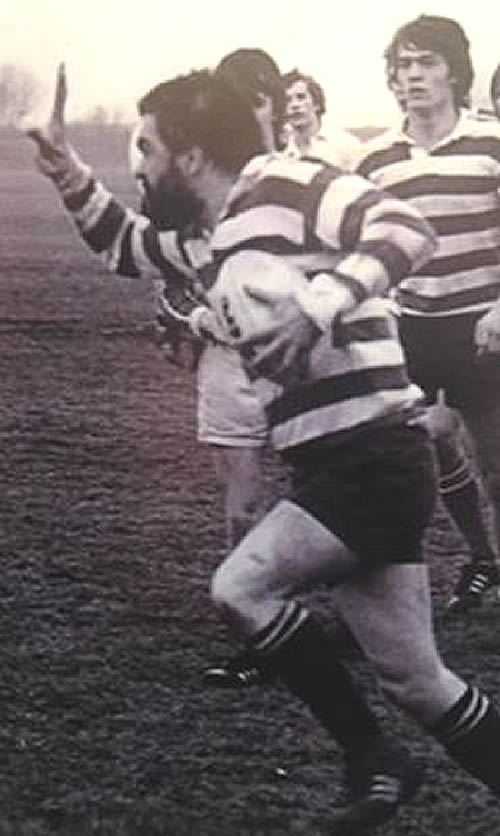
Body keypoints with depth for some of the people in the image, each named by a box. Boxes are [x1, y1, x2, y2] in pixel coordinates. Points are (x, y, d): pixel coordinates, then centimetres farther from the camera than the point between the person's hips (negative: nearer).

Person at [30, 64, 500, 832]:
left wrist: (316, 312, -33)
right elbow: (127, 244, 32)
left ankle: (375, 762, 2)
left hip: (373, 458, -9)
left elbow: (405, 229, -24)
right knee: (413, 678, 11)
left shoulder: (288, 186, -12)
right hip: (345, 464, 9)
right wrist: (67, 172, 20)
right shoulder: (217, 232, 15)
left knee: (241, 589, -12)